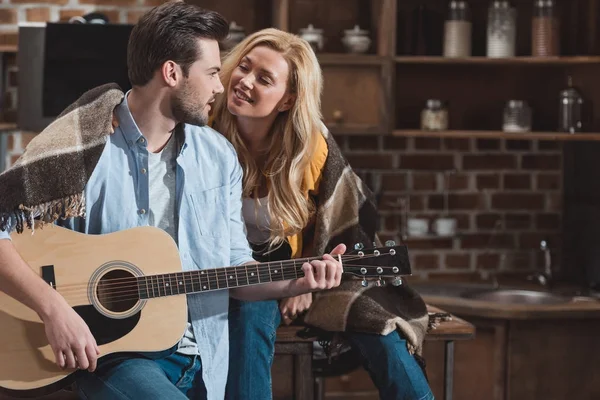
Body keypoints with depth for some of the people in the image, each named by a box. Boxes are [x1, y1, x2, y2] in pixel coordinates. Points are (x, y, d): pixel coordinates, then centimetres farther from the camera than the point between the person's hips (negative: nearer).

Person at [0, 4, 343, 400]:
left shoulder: (219, 156, 8)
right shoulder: (82, 148, -10)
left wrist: (295, 283, -4)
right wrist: (54, 308, -24)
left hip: (201, 359, 5)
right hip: (109, 353, -5)